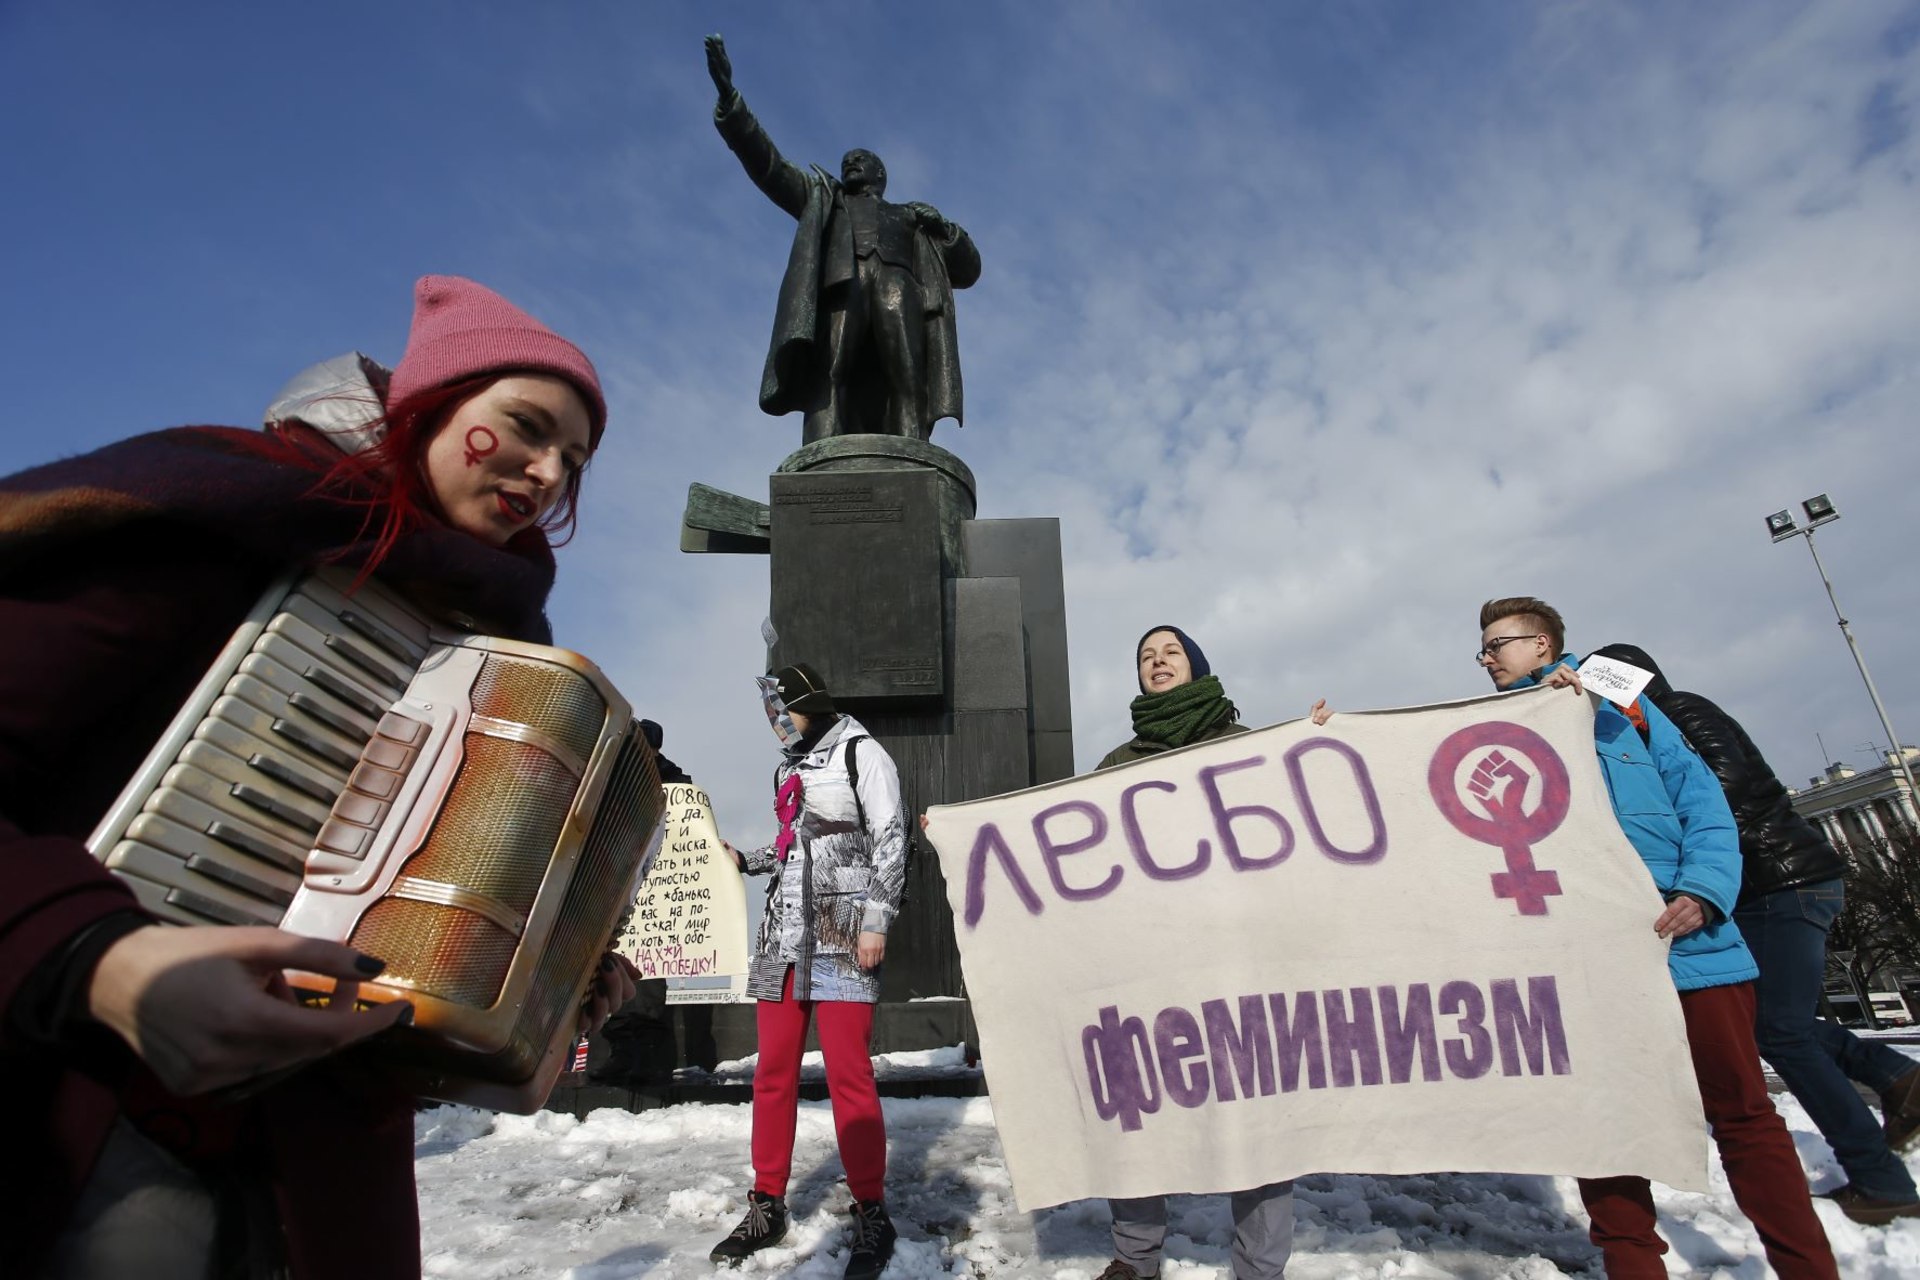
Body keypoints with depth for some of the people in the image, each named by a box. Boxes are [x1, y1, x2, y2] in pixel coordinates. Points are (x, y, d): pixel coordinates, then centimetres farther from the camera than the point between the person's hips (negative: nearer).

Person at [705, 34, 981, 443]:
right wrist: (728, 97, 12)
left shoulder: (910, 216, 38)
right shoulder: (823, 197, 38)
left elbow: (967, 270, 30)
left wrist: (944, 229, 11)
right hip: (839, 287, -1)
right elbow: (766, 163, 24)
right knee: (829, 379, -27)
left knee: (905, 384, -24)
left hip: (897, 291, 1)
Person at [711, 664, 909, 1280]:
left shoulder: (860, 752, -1)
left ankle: (872, 1216, 7)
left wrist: (876, 920, -14)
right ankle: (767, 1207, 21)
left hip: (841, 931, -7)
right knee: (774, 1071, 8)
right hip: (784, 929, 7)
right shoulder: (789, 768, 20)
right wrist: (746, 859, 17)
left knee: (847, 1073, -7)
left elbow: (889, 840, -8)